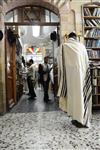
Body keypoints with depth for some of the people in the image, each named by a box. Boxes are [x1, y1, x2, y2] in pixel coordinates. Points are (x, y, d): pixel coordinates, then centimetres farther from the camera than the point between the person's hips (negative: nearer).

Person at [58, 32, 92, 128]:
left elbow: (63, 62, -2)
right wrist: (86, 74, 15)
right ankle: (84, 119, 13)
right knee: (82, 94, 8)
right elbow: (86, 62, 9)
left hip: (71, 74, -2)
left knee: (74, 95, 4)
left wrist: (64, 76, 2)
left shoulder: (64, 46, 3)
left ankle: (78, 119, 10)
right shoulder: (81, 46, 9)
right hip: (82, 73, 2)